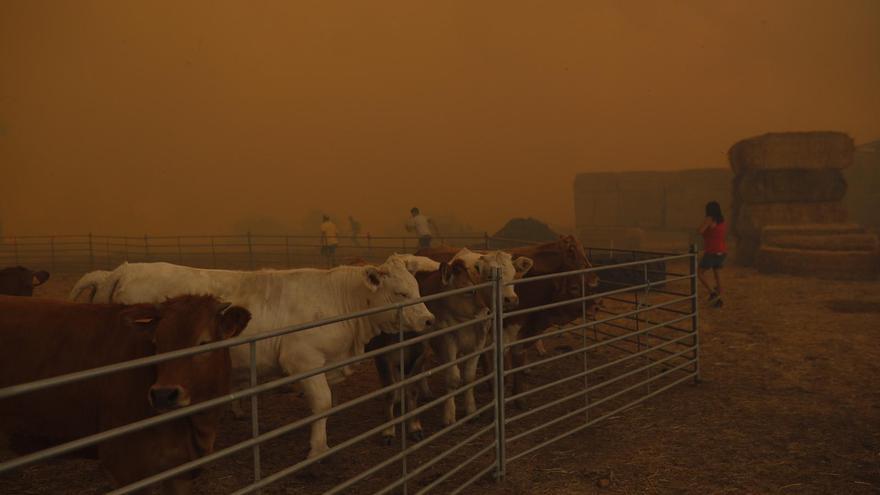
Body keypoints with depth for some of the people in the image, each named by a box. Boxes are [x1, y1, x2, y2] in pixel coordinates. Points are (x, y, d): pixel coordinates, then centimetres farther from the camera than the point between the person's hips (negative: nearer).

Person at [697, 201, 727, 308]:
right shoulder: (723, 221, 9)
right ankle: (718, 300, 12)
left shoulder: (709, 219, -15)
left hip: (711, 252, -7)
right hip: (721, 252, 7)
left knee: (700, 273, 4)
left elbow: (699, 231, -25)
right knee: (717, 276, 12)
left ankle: (713, 293, -8)